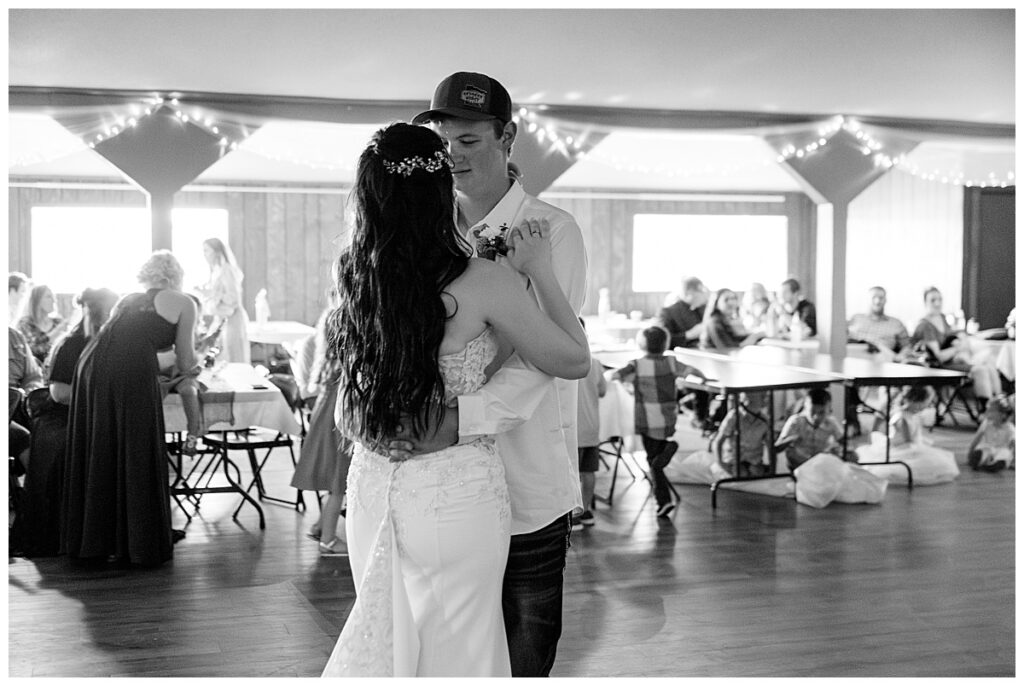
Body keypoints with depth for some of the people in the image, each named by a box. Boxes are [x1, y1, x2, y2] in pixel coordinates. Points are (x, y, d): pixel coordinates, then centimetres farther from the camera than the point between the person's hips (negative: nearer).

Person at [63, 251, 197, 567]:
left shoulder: (128, 300, 29)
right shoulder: (183, 303, 15)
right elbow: (185, 362, 16)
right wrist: (194, 357, 38)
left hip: (92, 362, 6)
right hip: (131, 371, -5)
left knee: (96, 455, 13)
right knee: (136, 458, 4)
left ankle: (93, 540, 21)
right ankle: (139, 544, 10)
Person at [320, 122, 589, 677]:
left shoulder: (355, 273, -3)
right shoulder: (483, 283, -17)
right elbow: (574, 361, -5)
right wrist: (538, 270, 2)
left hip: (372, 485, 5)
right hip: (454, 491, -5)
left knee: (384, 635, 22)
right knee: (454, 651, 12)